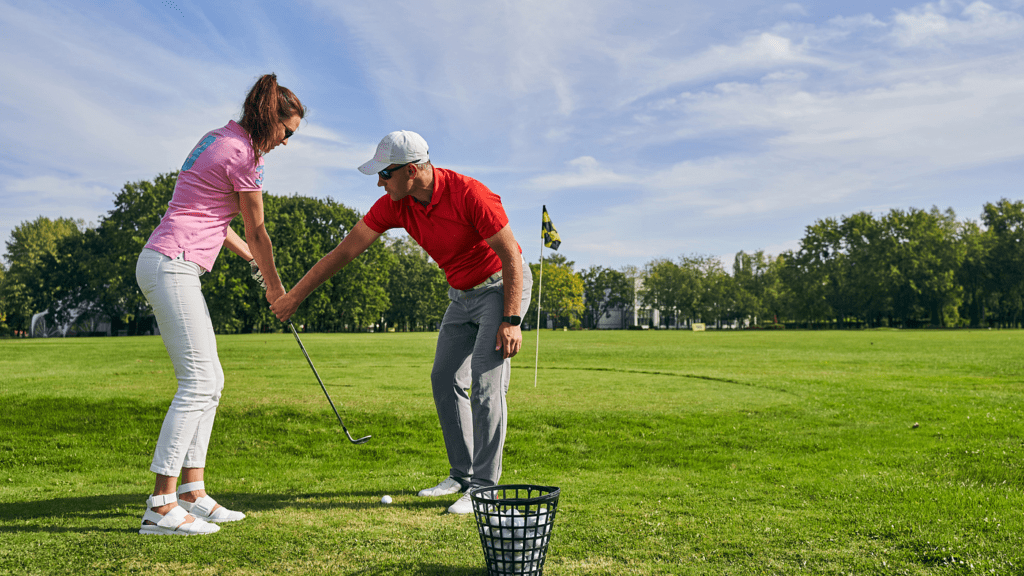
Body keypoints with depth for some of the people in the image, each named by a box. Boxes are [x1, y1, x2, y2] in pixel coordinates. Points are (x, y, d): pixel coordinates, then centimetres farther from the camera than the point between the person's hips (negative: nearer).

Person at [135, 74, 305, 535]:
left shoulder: (218, 138, 18)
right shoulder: (244, 154, -10)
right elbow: (256, 232, -2)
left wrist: (252, 262, 27)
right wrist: (275, 287, 10)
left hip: (167, 265, 10)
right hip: (172, 265, -10)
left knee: (209, 381, 9)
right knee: (197, 383, -11)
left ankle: (193, 494, 12)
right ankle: (161, 506, -9)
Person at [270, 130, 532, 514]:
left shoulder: (470, 194, -28)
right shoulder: (394, 205, -9)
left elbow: (511, 255, -23)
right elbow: (345, 251, -4)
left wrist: (511, 320, -26)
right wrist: (294, 296, -3)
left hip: (502, 285, -7)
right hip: (462, 293, 7)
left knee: (486, 383, -14)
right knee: (445, 379, 6)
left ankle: (485, 487, -7)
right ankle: (461, 475, 17)